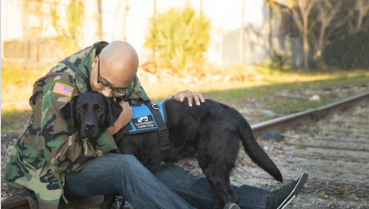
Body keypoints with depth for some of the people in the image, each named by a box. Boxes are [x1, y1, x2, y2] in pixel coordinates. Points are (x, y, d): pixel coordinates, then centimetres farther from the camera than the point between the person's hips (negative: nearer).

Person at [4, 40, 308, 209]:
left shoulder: (125, 78, -5)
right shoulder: (62, 85, -27)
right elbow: (62, 157, -27)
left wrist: (173, 102, -13)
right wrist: (112, 129, -27)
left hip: (96, 160, 6)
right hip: (50, 171, -6)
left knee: (164, 171, -14)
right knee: (126, 167, -35)